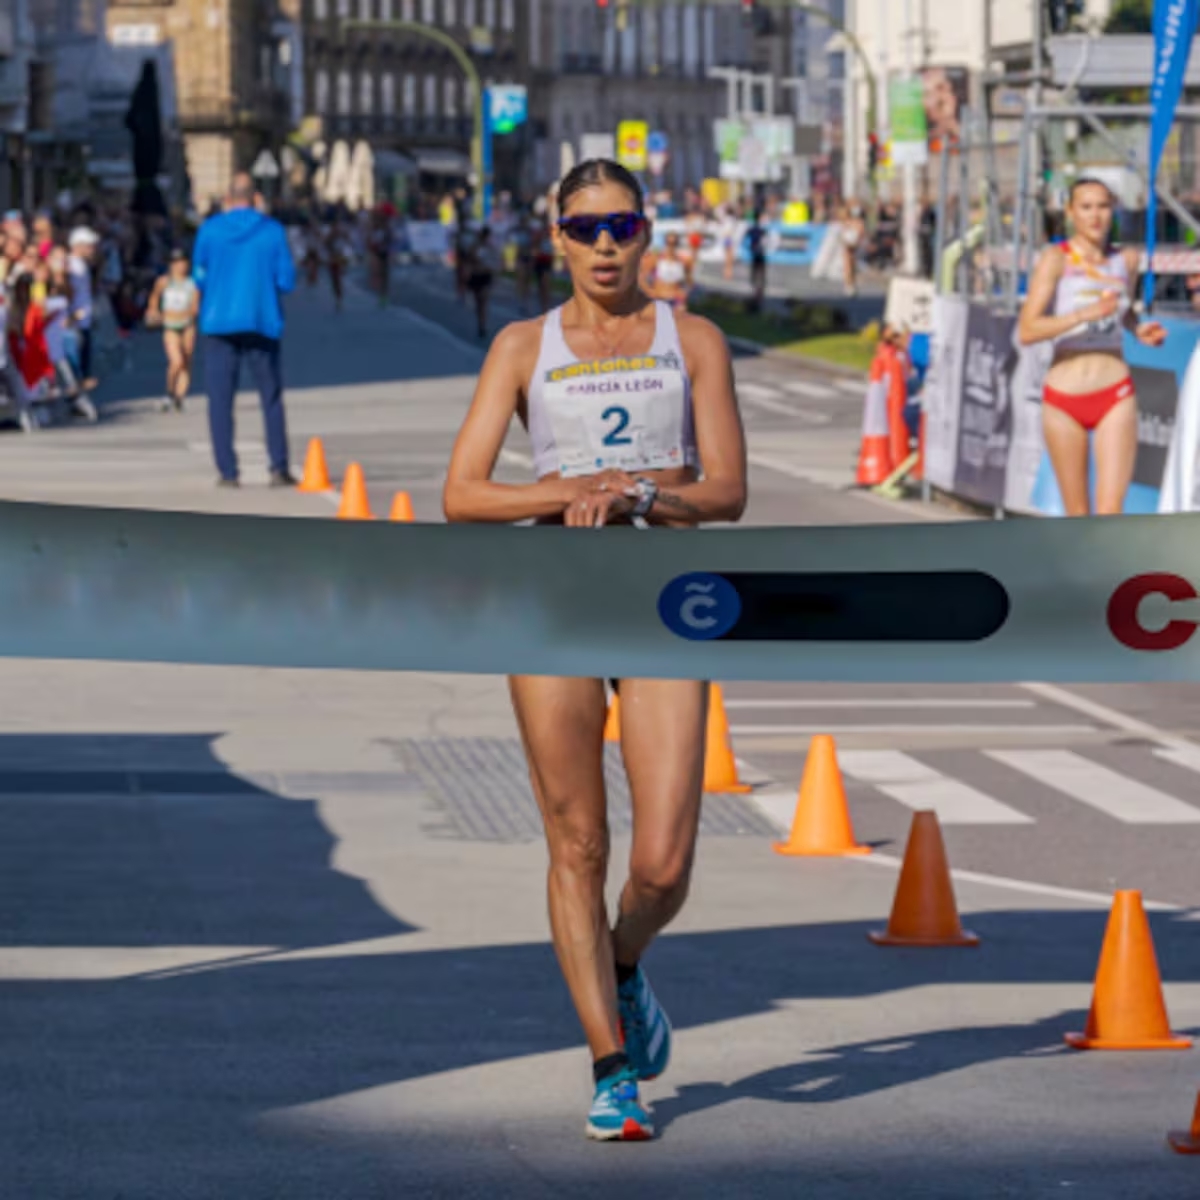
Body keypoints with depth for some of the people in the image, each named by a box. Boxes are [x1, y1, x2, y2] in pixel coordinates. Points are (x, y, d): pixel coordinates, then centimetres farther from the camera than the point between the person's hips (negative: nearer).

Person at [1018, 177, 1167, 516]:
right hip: (1064, 399, -1)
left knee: (1110, 512, -12)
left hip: (1115, 397, 1)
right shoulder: (1056, 258, -8)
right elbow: (1027, 331, -18)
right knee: (1077, 516, 8)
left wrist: (1139, 329, 6)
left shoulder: (1126, 260, 4)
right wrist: (1085, 314, -29)